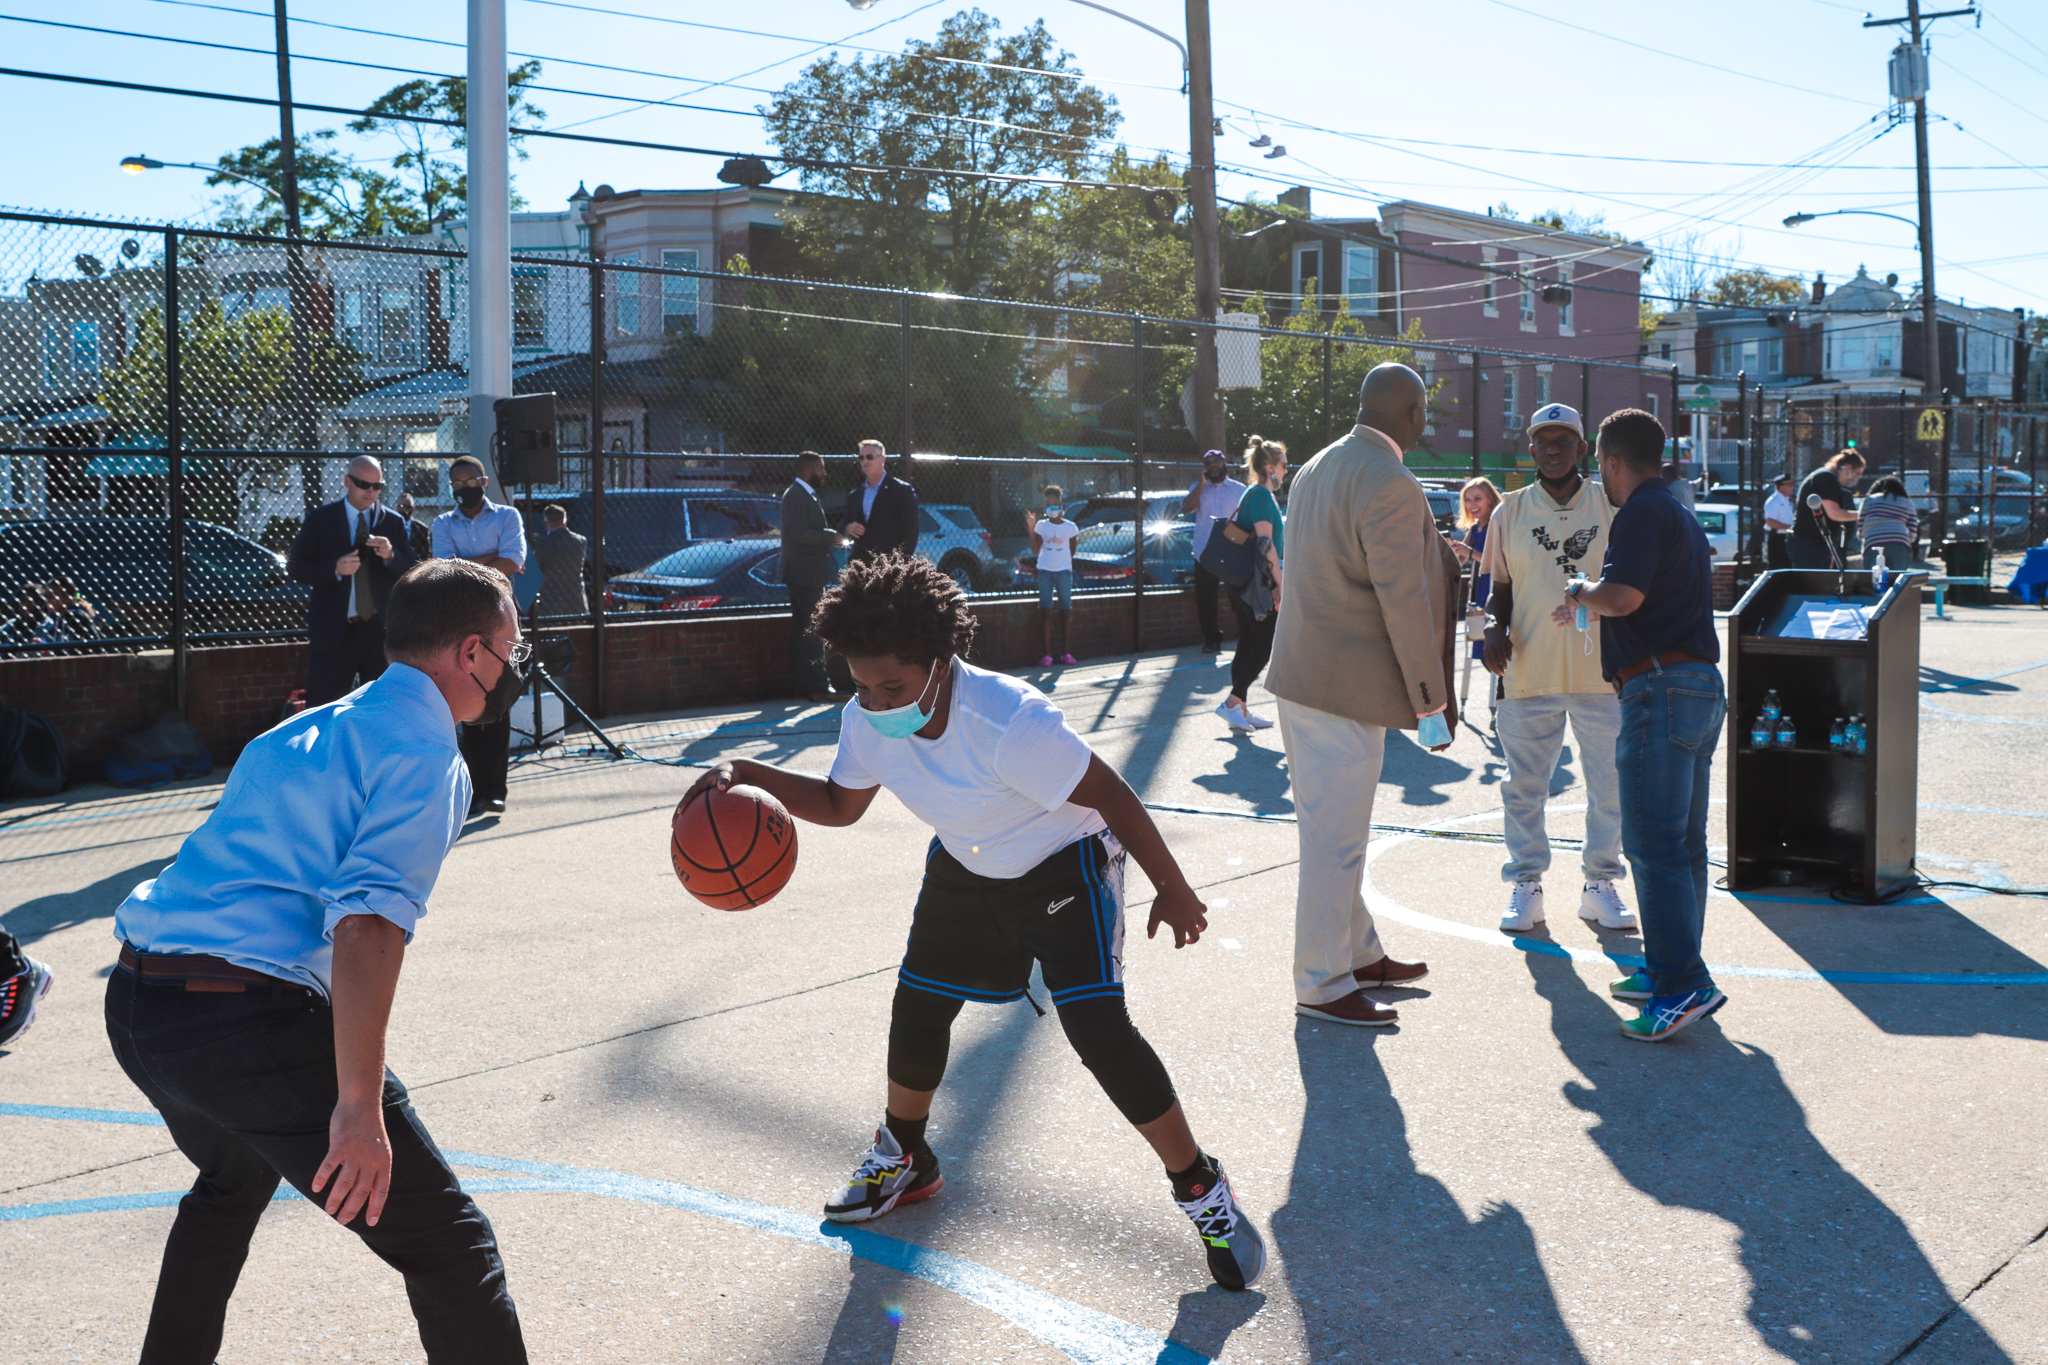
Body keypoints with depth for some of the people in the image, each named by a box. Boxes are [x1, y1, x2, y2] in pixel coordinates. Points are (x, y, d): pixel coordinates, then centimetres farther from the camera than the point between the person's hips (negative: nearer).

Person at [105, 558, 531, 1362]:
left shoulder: (308, 729, 23)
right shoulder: (426, 753, -5)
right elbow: (367, 924, -19)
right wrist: (358, 1106, -22)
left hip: (133, 1003, 10)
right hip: (247, 1018, -9)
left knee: (235, 1181, 39)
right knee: (448, 1247, -2)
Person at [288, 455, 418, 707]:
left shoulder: (393, 522, 9)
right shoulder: (321, 519, 3)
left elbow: (410, 573, 6)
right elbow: (295, 567, 0)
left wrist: (391, 556, -16)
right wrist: (335, 569, -17)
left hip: (380, 629, 2)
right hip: (334, 630, -2)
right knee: (323, 712, -2)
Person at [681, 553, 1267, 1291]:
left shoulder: (1009, 721, -37)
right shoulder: (867, 721, -16)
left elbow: (1109, 795, -26)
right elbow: (841, 804, 2)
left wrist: (1172, 890, -18)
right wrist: (750, 775, -14)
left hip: (1064, 868, -6)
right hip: (965, 870, 7)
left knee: (1097, 1028, -18)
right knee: (918, 1008, 9)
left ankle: (1202, 1189, 0)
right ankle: (904, 1160, 37)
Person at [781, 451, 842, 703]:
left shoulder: (805, 495, 19)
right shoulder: (795, 496, -14)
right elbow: (799, 533, -23)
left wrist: (829, 537, 10)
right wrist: (830, 536, -15)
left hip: (808, 576, 11)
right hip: (805, 575, -11)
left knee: (801, 632, 11)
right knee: (812, 632, -11)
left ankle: (801, 685, 15)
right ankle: (818, 687, -12)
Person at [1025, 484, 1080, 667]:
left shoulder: (1070, 527, 3)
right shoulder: (1041, 525, 2)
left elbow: (1072, 551, 12)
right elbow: (1035, 550, -6)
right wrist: (1031, 529, -14)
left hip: (1064, 571, 0)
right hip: (1045, 570, 0)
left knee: (1065, 611, 2)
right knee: (1046, 611, -3)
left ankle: (1066, 653, 8)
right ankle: (1047, 654, -4)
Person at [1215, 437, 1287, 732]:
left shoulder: (1253, 494, 17)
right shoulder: (1261, 495, -14)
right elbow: (1266, 544, -20)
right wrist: (1280, 583, -18)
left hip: (1246, 583, 10)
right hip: (1258, 585, -10)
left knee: (1247, 646, 10)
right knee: (1265, 645, -6)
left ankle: (1241, 710, 13)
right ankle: (1233, 702, -5)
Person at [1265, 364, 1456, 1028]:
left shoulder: (1315, 469, 10)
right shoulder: (1392, 486, -18)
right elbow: (1404, 604, -18)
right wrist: (1430, 701, -12)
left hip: (1301, 673, 10)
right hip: (1346, 686, -10)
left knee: (1332, 830, 19)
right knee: (1335, 838, 0)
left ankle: (1358, 952, 33)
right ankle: (1323, 986, 9)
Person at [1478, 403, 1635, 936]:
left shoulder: (1612, 507, 4)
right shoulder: (1511, 511, 6)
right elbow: (1501, 588, 11)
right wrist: (1495, 628, -8)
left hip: (1603, 671, 0)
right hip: (1529, 670, 0)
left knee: (1610, 785, 6)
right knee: (1524, 786, 5)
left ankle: (1600, 884, 20)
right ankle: (1526, 886, 17)